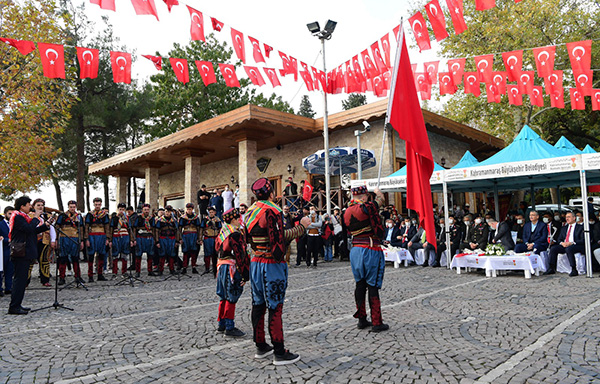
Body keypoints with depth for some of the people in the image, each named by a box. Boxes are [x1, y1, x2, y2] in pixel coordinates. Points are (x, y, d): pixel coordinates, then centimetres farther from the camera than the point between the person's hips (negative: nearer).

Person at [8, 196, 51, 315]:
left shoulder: (23, 217, 19)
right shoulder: (17, 217, -13)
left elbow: (33, 230, 19)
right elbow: (29, 229, -26)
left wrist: (45, 226, 8)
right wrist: (35, 218, -14)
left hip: (25, 253, 11)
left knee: (21, 279, 14)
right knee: (20, 279, -8)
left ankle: (16, 305, 20)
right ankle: (14, 307, -3)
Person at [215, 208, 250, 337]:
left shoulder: (223, 232, 11)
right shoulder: (235, 234, -17)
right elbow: (241, 255, -19)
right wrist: (245, 275, -16)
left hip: (221, 266, 9)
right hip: (232, 268, -9)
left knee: (225, 297, 17)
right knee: (231, 298, -2)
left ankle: (222, 324, 26)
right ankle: (229, 327, 4)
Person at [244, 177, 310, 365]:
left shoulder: (250, 212, 10)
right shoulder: (272, 211, -16)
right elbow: (280, 237, -21)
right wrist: (301, 226, -12)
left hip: (255, 263, 8)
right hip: (271, 265, -8)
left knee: (258, 305, 14)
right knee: (275, 307, -3)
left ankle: (260, 346, 26)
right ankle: (279, 353, 5)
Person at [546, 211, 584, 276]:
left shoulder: (580, 227, 7)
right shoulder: (564, 228, 24)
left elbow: (582, 240, -5)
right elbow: (559, 239, 18)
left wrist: (572, 243, -20)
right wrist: (562, 243, -7)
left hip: (576, 246, -5)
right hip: (564, 246, 5)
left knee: (568, 249, -37)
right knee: (553, 248, -20)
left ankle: (574, 270, -31)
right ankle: (551, 269, -20)